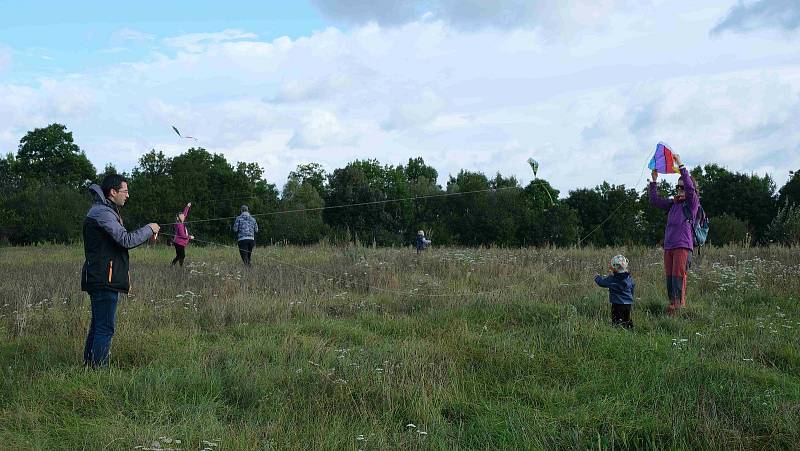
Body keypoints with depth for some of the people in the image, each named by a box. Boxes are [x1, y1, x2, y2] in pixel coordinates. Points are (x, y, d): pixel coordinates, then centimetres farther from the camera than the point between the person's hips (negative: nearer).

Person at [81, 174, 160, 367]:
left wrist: (146, 234, 8)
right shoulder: (103, 212, -15)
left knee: (98, 326, 16)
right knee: (105, 327, -8)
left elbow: (120, 240, 18)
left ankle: (89, 366, 22)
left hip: (100, 279, 11)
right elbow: (126, 240, -22)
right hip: (105, 280, -11)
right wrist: (149, 229, -9)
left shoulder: (104, 211, 20)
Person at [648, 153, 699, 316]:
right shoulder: (673, 204, 19)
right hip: (668, 245, 6)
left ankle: (680, 304, -14)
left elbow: (690, 187, -14)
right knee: (669, 276, 4)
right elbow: (654, 200, 22)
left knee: (678, 275, -14)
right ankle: (672, 303, 7)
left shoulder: (693, 203, 2)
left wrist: (680, 165, -16)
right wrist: (654, 181, 14)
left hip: (683, 245, -6)